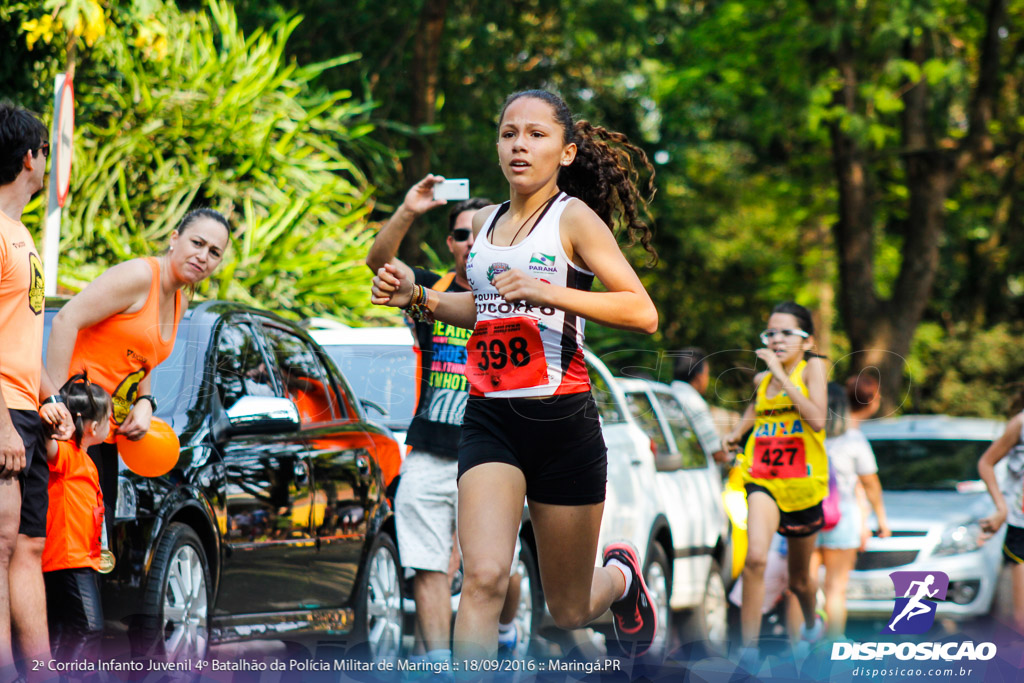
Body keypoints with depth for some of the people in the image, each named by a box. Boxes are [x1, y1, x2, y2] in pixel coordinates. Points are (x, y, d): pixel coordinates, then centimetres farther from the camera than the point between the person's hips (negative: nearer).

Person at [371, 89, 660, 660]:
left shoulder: (575, 218, -6)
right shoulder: (484, 223, 11)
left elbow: (643, 313, -15)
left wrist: (547, 292, -26)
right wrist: (417, 298, 10)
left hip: (562, 420, -3)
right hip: (490, 419, 3)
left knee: (569, 611, 11)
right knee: (484, 577, -21)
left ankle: (621, 576, 46)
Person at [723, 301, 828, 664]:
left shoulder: (812, 368, -8)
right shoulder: (762, 380, 4)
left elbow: (818, 420, -25)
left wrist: (782, 375, -25)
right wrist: (737, 432, 15)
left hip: (803, 485, -1)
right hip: (762, 480, 1)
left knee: (799, 579, 18)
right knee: (755, 557, -27)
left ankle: (811, 622, 51)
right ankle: (748, 647, -26)